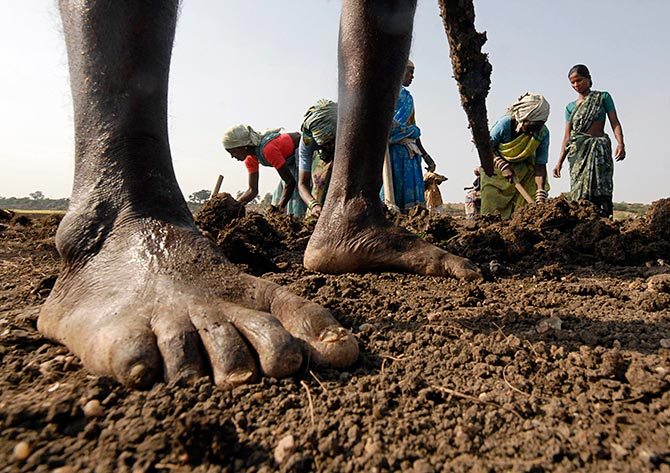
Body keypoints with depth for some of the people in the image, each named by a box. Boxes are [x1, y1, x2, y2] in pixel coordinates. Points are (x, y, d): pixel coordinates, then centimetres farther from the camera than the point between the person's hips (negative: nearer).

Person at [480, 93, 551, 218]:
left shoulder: (543, 133, -19)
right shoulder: (505, 123, -28)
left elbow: (540, 165, -16)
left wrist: (541, 197, -25)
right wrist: (503, 166, -28)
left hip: (524, 169, 3)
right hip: (498, 168, -2)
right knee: (493, 210, -6)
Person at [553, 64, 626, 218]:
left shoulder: (603, 97, 10)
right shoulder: (570, 107, 16)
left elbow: (615, 122, 2)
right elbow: (567, 136, 14)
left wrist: (620, 143, -14)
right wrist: (560, 161, 7)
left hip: (599, 147, -2)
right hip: (578, 150, 2)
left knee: (600, 187, -12)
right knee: (579, 189, -7)